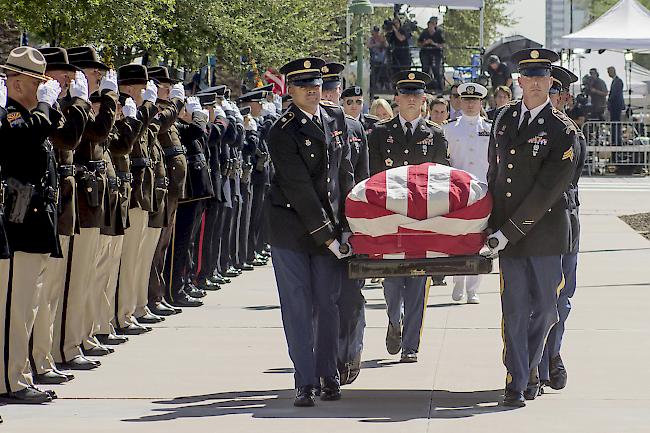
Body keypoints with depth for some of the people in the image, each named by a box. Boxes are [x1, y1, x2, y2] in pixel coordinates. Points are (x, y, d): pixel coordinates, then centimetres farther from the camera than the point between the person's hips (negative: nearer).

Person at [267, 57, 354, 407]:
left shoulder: (336, 119, 8)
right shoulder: (283, 132, -11)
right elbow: (299, 189, -15)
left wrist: (344, 221, 9)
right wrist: (326, 236, -16)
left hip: (331, 224, 4)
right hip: (291, 229, -4)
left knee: (328, 304, 5)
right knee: (298, 306, -3)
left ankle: (328, 375, 16)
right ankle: (305, 382, -1)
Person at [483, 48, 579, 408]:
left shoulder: (563, 131, -8)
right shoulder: (505, 117, 8)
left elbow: (546, 192, -13)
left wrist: (507, 233, -16)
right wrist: (493, 223, 10)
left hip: (544, 231, -3)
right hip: (507, 232, 3)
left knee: (544, 307, 7)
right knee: (514, 309, 0)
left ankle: (530, 369, 27)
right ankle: (517, 382, 3)